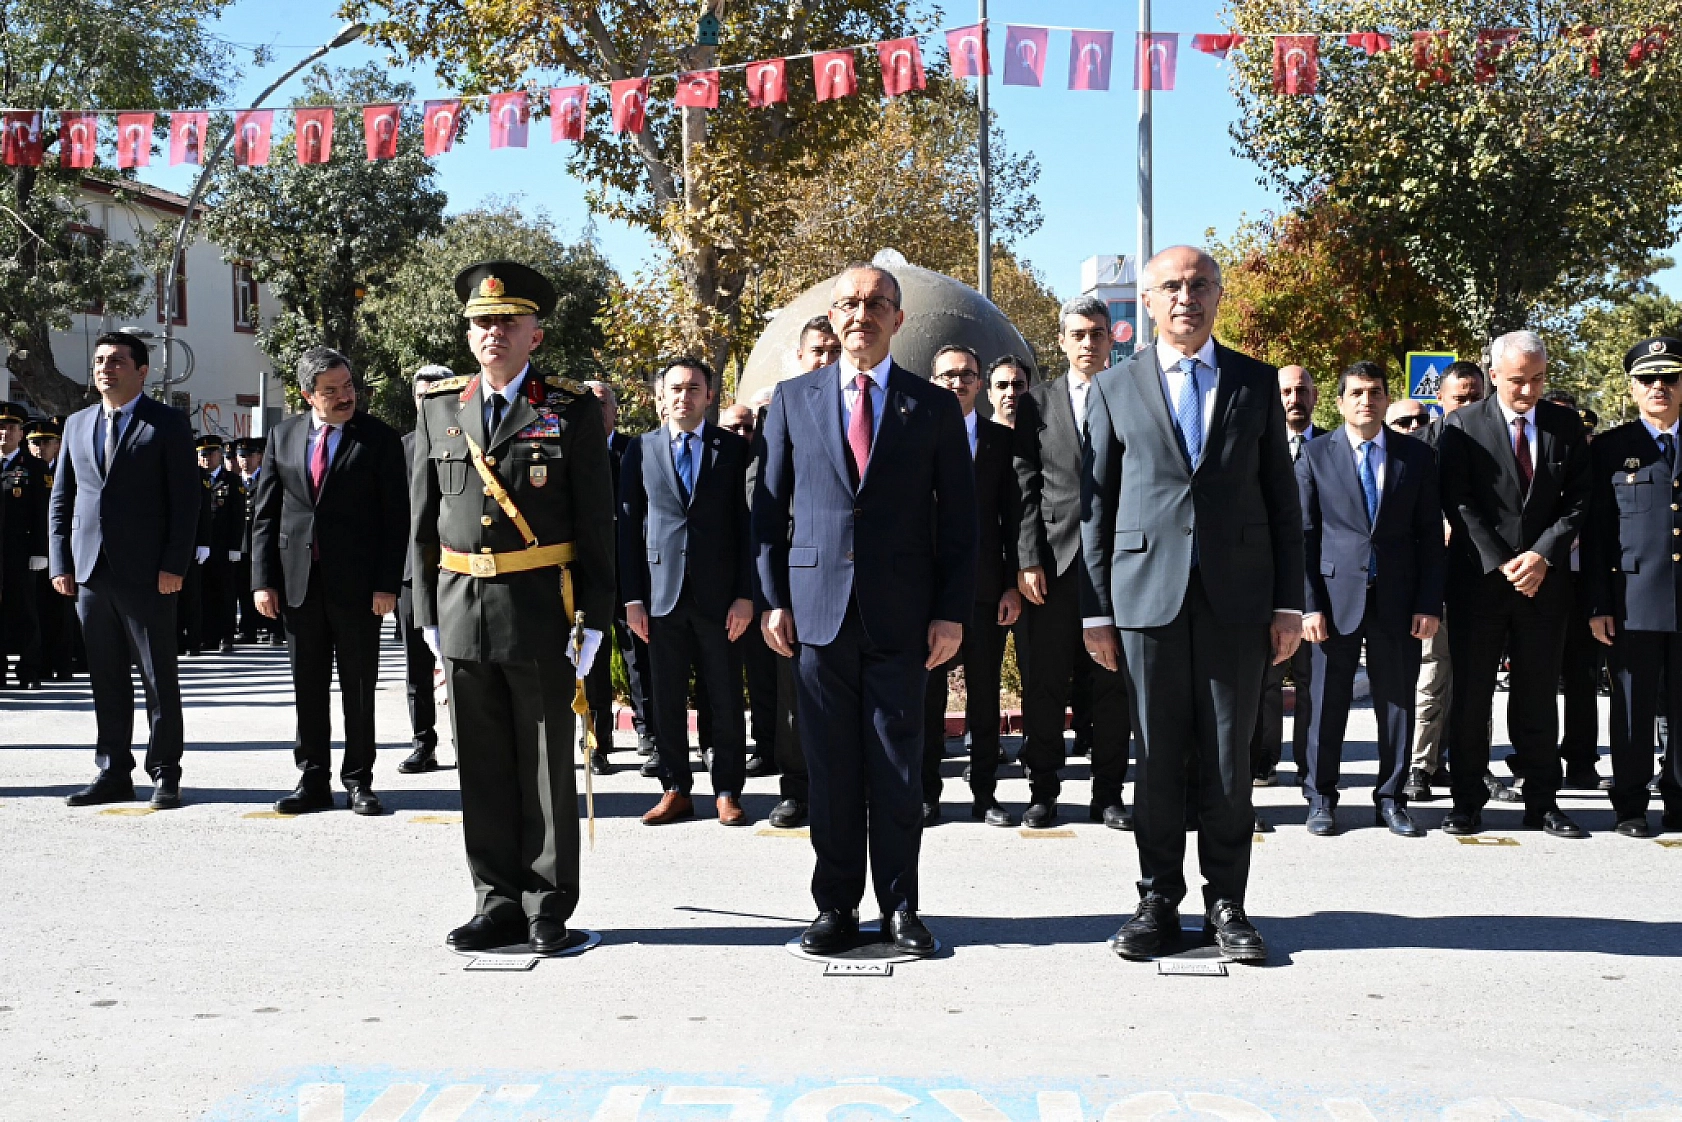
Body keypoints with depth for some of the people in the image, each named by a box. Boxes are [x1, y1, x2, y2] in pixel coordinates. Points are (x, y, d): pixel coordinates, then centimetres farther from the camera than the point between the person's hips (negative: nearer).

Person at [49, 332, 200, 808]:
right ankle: (113, 773, 17)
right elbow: (61, 500, 16)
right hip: (89, 572, 5)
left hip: (146, 573, -5)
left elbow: (186, 498, -5)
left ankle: (165, 774, 8)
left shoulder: (168, 424, 0)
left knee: (159, 678, 1)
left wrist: (174, 565, -12)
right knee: (106, 680, 9)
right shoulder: (77, 425, 15)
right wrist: (60, 563, 6)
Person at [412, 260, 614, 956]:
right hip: (462, 609, 4)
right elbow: (423, 519, 13)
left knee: (547, 767, 5)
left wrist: (593, 621, -7)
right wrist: (428, 613, 8)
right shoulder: (439, 408, 10)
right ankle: (499, 904, 20)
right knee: (482, 768, 9)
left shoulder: (573, 410, -1)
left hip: (542, 611, -3)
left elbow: (596, 523, -2)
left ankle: (548, 909, 16)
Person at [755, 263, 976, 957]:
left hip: (901, 613, -1)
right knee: (829, 767, 5)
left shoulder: (933, 407, 6)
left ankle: (899, 907, 16)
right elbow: (770, 508, 10)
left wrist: (952, 612, -3)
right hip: (818, 607, 1)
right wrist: (774, 599, 2)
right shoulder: (793, 399, 9)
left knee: (898, 766, 4)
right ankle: (835, 906, 15)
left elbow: (959, 519, 4)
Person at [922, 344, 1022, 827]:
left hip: (985, 585, 2)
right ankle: (927, 793, 14)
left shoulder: (1001, 439, 9)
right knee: (927, 693, 5)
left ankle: (984, 793, 16)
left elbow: (1013, 515, 7)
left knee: (985, 694, 7)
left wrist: (1012, 583, 1)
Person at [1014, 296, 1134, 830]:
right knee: (1045, 685, 3)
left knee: (1114, 683, 5)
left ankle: (1108, 792, 14)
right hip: (1053, 561, 0)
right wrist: (1028, 560, -7)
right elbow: (1024, 487, 2)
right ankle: (1043, 791, 13)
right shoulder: (1037, 402, 8)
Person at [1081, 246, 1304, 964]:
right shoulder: (1115, 389, 9)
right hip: (1148, 592, 0)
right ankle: (1159, 899, 15)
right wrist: (1095, 609, 3)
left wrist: (1289, 602, 3)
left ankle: (1226, 903, 15)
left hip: (1236, 596, 0)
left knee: (1229, 758, 4)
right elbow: (1096, 506, 8)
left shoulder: (1257, 384, 10)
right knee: (1156, 757, 4)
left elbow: (1282, 499, 9)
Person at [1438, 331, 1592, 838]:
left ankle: (1542, 803, 14)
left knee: (1538, 698, 7)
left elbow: (1578, 500, 3)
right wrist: (1501, 564, -12)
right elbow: (1458, 503, -6)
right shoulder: (1462, 425, -1)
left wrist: (1542, 556, -10)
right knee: (1470, 696, 3)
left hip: (1544, 581, 2)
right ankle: (1467, 801, 10)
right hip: (1478, 581, -2)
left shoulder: (1565, 425, 7)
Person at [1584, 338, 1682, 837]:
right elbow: (1595, 532, 3)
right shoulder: (1610, 448, 6)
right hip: (1634, 601, -1)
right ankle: (1631, 805, 14)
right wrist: (1598, 604, -3)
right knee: (1634, 709, 4)